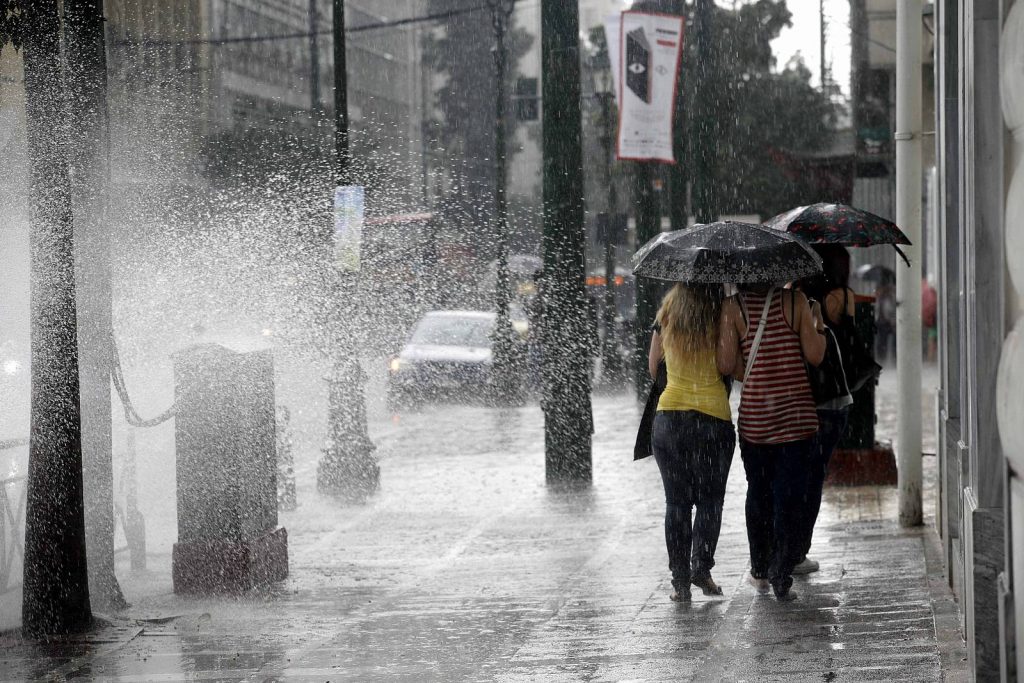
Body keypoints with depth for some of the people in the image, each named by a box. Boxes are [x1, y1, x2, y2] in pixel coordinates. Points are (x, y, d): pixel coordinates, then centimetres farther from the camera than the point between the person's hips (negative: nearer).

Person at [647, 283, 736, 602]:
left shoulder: (666, 315, 1)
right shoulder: (722, 316, -8)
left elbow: (652, 367, 12)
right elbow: (732, 367, -5)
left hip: (668, 416, 2)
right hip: (713, 417, -2)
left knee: (677, 502, 8)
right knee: (710, 499, 12)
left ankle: (680, 579, 5)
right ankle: (701, 565, -3)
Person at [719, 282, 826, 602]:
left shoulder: (733, 307, -4)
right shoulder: (796, 301, -5)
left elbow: (727, 363, -8)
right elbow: (815, 355, -6)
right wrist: (818, 325, 11)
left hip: (754, 417, 1)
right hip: (796, 416, -1)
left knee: (758, 493, 17)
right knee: (789, 497, 3)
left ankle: (760, 572, 26)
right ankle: (782, 580, 0)